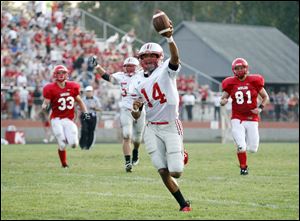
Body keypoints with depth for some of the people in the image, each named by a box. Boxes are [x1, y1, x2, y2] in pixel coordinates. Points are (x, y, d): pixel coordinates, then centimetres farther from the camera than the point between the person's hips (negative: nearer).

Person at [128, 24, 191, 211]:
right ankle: (183, 203, 14)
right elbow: (137, 115, 11)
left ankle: (180, 154, 31)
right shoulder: (138, 81, 8)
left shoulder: (166, 70, -4)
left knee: (175, 172, -5)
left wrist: (170, 39, -48)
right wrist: (135, 110, -14)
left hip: (171, 126, -4)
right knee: (163, 172, -3)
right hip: (152, 129, 4)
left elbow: (175, 58, -30)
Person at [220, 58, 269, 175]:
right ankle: (243, 167, 14)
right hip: (237, 119, -1)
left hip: (252, 119, 1)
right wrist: (223, 101, -17)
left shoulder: (254, 81, -3)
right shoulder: (231, 83, -1)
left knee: (253, 148, 2)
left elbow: (265, 97, 9)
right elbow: (222, 100, 7)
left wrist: (260, 108, -8)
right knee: (241, 146, -12)